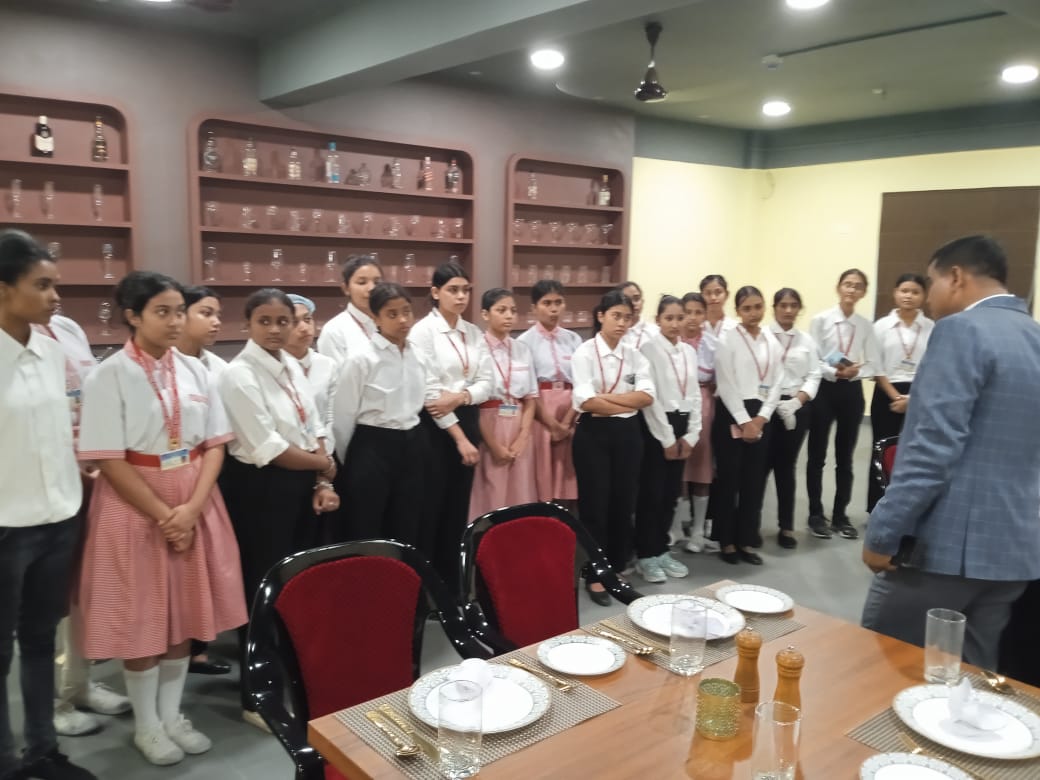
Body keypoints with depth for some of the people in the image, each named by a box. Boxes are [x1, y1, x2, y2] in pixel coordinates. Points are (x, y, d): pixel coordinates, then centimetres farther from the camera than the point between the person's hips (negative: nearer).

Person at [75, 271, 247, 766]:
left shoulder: (194, 370, 3)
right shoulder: (110, 376, -9)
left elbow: (214, 445, 2)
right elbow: (109, 461, -13)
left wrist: (191, 508, -11)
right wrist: (162, 514, -15)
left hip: (194, 505, 4)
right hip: (134, 508, -4)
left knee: (185, 611, 11)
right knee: (141, 618, 6)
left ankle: (172, 715, 29)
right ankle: (146, 725, 25)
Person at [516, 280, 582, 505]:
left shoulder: (573, 339, 8)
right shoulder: (526, 341, -1)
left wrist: (567, 421, -8)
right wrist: (552, 424, -10)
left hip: (570, 415, 3)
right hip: (539, 415, -3)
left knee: (568, 483, 4)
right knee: (542, 482, -1)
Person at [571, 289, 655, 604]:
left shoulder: (634, 355, 7)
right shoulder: (585, 353, -7)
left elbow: (647, 396, -7)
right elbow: (586, 402, -18)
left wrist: (609, 397, -17)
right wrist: (630, 404, -11)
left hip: (627, 434, 5)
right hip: (593, 434, -4)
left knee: (623, 504, 9)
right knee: (595, 505, 1)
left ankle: (617, 571, 24)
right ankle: (595, 576, 14)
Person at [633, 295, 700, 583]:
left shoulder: (689, 351, 10)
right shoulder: (648, 348, -9)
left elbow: (694, 395, 11)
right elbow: (649, 397, -13)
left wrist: (690, 435, 2)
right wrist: (667, 438, -12)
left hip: (682, 425, 6)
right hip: (656, 426, -6)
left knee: (671, 493, 11)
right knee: (652, 492, -1)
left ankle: (662, 550, 24)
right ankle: (646, 555, 11)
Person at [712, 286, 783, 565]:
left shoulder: (772, 341, 10)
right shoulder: (727, 340, -6)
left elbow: (777, 382, 6)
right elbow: (726, 385, -10)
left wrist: (761, 418, -6)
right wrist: (744, 421, -13)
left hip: (761, 416, 5)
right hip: (732, 414, -5)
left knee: (755, 480, 8)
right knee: (728, 479, 1)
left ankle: (746, 541, 19)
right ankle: (727, 541, 13)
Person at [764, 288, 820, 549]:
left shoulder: (806, 340, 10)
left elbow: (813, 376, 6)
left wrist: (796, 401, -10)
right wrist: (776, 404, -15)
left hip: (797, 408, 3)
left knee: (786, 466, 11)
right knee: (762, 465, -4)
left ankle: (786, 526, 20)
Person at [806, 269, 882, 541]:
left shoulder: (866, 325, 2)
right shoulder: (821, 320, -5)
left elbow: (874, 365, 1)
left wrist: (854, 372, -17)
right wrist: (834, 372, -22)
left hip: (852, 391, 3)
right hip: (824, 389, -2)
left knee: (845, 457, 11)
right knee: (817, 456, 6)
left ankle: (840, 515, 23)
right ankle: (816, 515, 18)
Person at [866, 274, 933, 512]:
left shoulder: (932, 328, 1)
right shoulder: (881, 326, 1)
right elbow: (875, 368, -1)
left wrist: (912, 397, -11)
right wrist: (895, 396, -9)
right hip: (886, 395, 0)